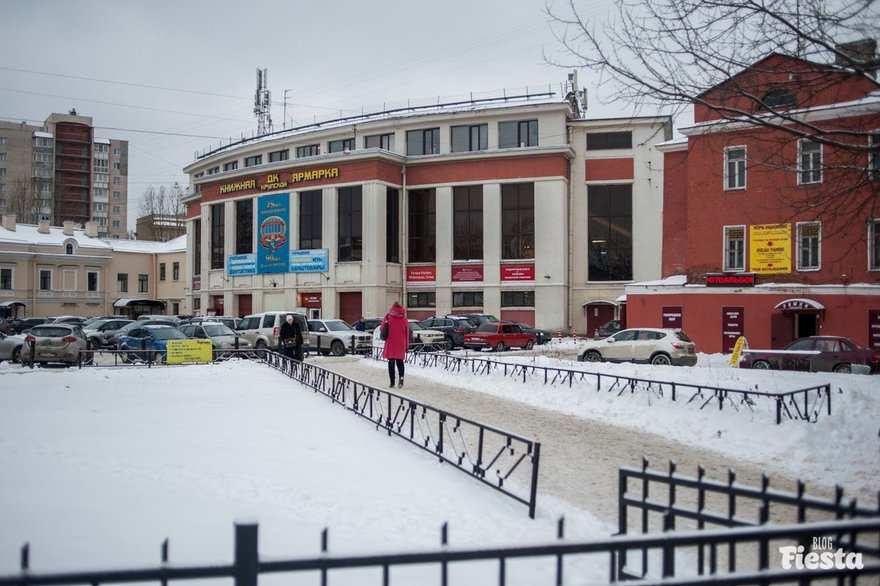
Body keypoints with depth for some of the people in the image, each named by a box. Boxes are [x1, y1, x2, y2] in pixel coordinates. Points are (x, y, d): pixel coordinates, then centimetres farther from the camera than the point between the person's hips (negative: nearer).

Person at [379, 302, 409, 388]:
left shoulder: (388, 316, -3)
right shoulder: (404, 318, 2)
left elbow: (381, 328, 1)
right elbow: (407, 332, 4)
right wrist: (407, 344, 10)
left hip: (391, 343, -1)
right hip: (401, 344, 2)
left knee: (391, 363, 5)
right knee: (400, 361, 12)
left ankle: (392, 382, 1)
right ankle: (401, 377, -13)